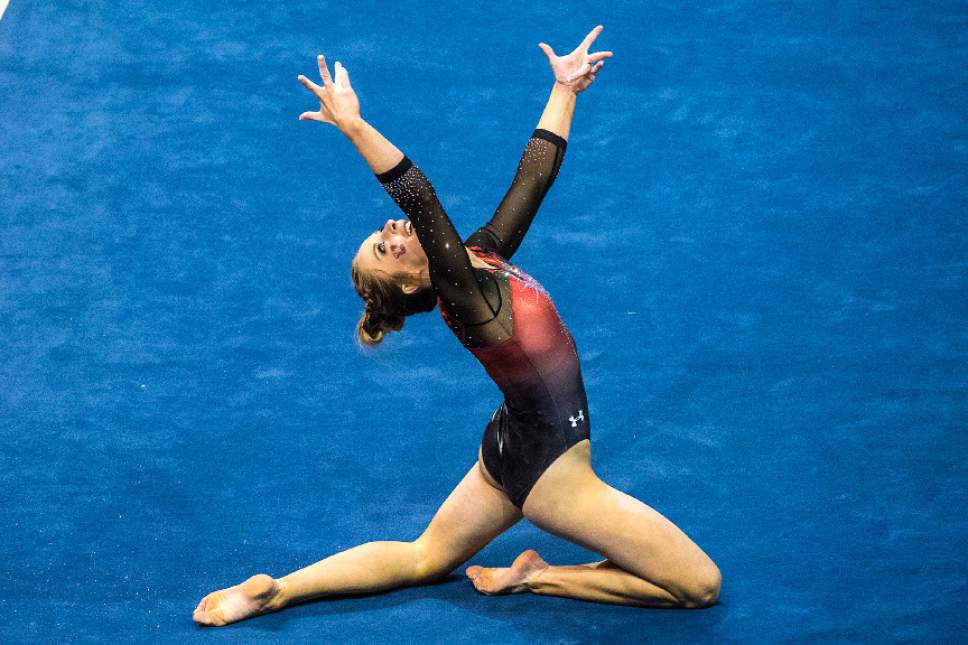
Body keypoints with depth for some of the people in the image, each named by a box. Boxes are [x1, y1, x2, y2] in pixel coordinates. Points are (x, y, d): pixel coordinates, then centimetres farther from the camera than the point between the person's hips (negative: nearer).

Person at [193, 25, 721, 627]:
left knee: (422, 559, 21)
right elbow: (420, 201, -39)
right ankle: (541, 578, 3)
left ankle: (276, 591, 14)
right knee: (701, 585, -2)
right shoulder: (464, 295, -23)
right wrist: (355, 128, -47)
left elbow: (535, 173, 6)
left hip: (515, 450, 9)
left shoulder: (481, 255, -1)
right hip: (551, 468, -9)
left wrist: (565, 88, 10)